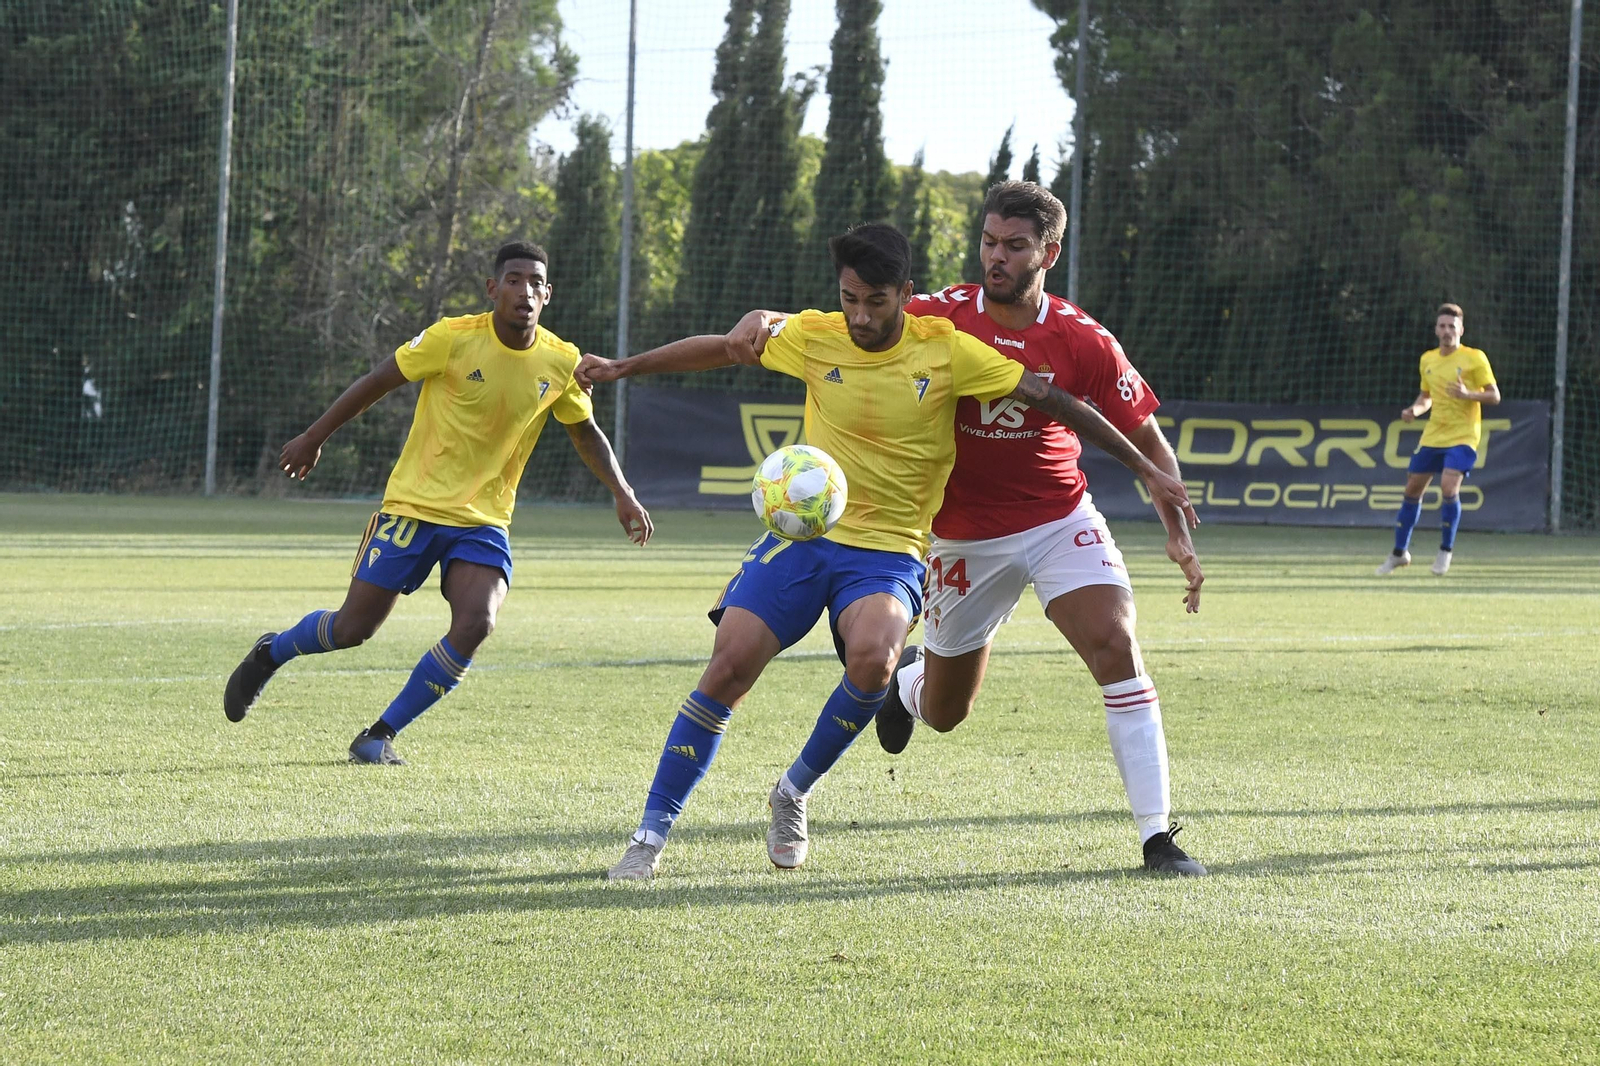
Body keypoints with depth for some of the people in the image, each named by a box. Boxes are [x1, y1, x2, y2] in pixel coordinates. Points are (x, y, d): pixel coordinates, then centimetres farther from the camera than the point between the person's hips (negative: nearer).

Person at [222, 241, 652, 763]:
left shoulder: (562, 364, -2)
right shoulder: (454, 338, -13)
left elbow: (587, 434, 15)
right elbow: (378, 382, -2)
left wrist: (623, 494, 4)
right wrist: (313, 439, 4)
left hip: (484, 521, 3)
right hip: (414, 505, -3)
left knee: (474, 625, -21)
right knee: (353, 628, -1)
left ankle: (379, 737, -6)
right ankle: (270, 652, 34)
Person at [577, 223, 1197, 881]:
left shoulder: (946, 351, -7)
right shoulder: (815, 337, -1)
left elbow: (1053, 401, -4)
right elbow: (727, 347, 15)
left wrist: (1145, 469, -4)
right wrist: (622, 368, 20)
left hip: (889, 551, -2)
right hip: (801, 533, 2)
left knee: (873, 657, -32)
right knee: (728, 667, -14)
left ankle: (794, 794, -6)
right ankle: (650, 836, -2)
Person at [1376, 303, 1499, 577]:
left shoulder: (1474, 358, -7)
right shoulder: (1427, 360, 9)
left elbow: (1494, 396, -7)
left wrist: (1467, 394, -24)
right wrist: (1415, 409, 1)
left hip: (1462, 437, -6)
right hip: (1432, 437, 6)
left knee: (1449, 487, -22)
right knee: (1412, 490, 8)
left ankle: (1446, 550, -4)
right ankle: (1400, 552, 22)